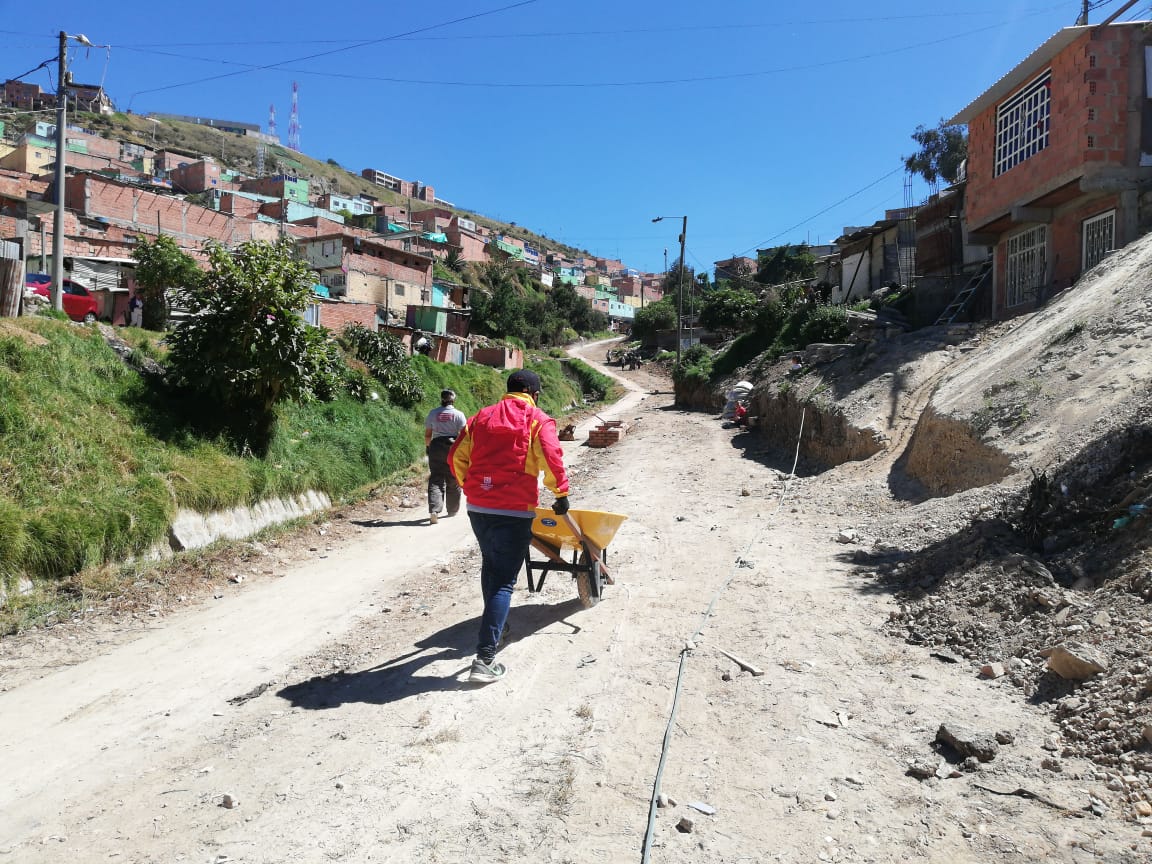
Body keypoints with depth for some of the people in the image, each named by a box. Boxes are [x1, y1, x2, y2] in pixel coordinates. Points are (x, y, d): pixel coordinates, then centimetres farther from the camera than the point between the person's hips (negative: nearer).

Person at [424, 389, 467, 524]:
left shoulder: (433, 413, 4)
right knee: (453, 481, 13)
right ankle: (452, 510, 24)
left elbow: (427, 435, 7)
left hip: (436, 447, 1)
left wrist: (427, 447, 22)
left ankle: (434, 511, -18)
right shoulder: (459, 414, -2)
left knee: (436, 480, -1)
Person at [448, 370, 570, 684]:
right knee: (504, 581, -1)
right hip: (514, 510, -5)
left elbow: (456, 457, 9)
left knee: (490, 567, 26)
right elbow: (552, 460, -14)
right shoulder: (538, 420, -1)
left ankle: (495, 629, 41)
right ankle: (485, 658, -8)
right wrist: (561, 494, 0)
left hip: (477, 507, 5)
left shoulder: (481, 417, 12)